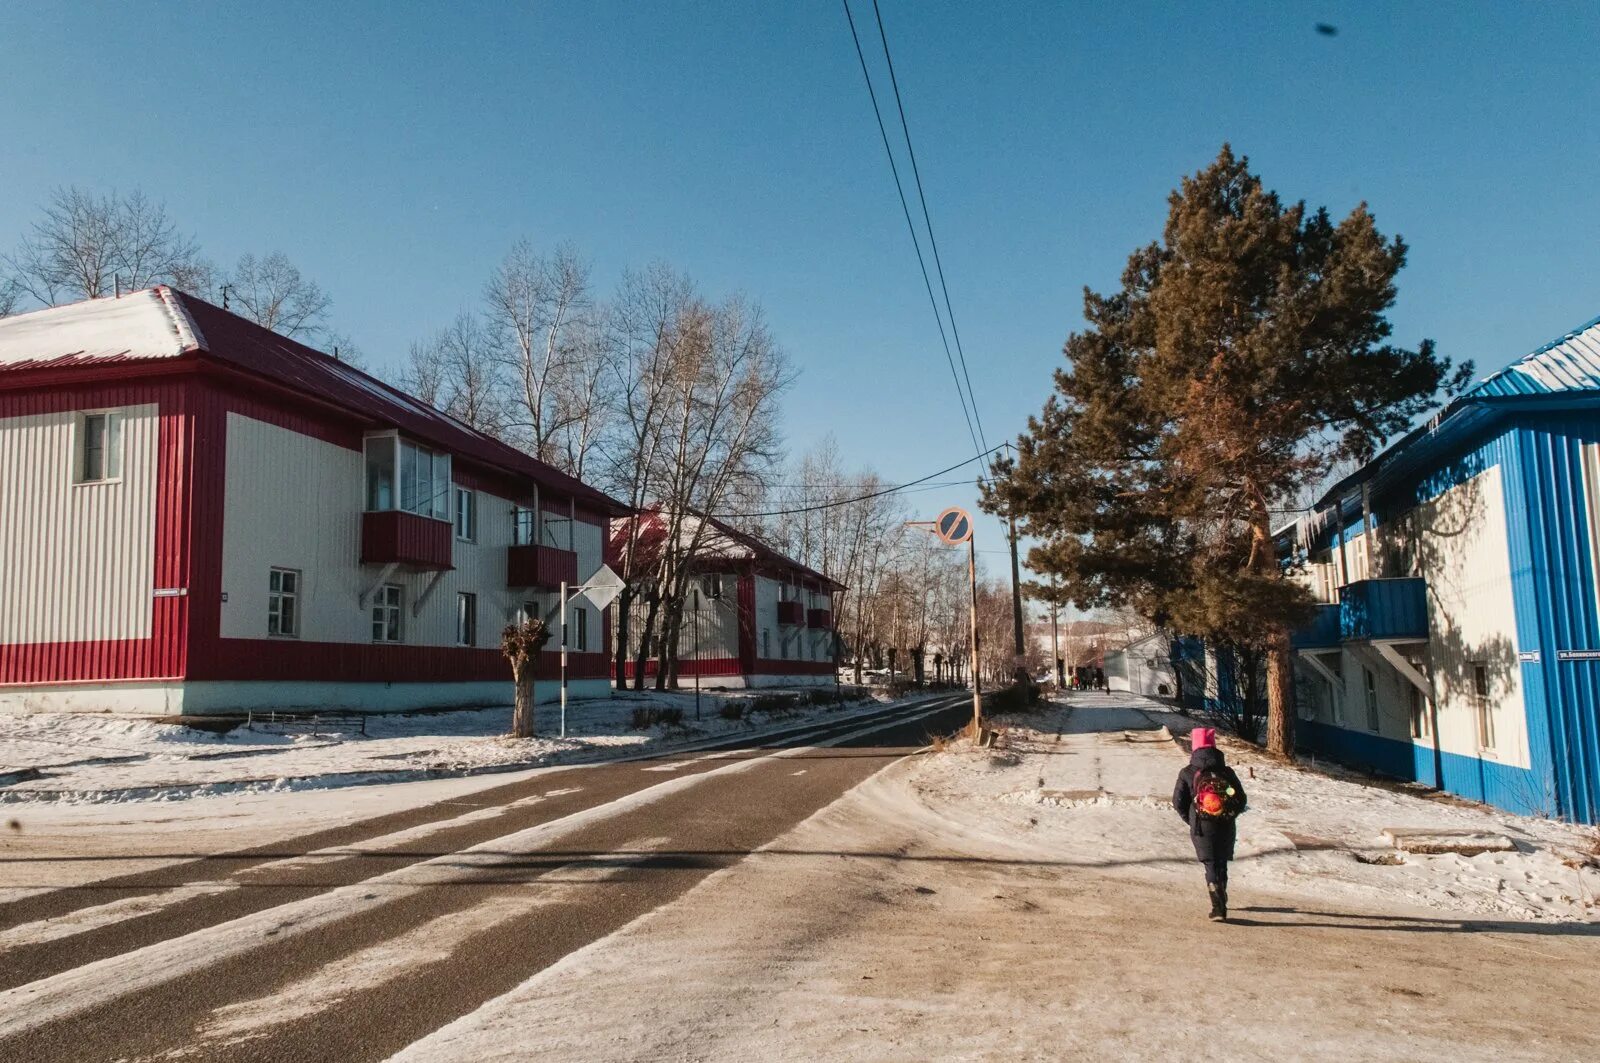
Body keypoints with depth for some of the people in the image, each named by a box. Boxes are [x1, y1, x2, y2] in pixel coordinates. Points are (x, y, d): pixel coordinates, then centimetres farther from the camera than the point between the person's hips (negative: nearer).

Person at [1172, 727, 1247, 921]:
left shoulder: (1187, 774, -4)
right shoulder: (1227, 772, 1)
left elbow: (1178, 802, -3)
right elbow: (1241, 799, 3)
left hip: (1201, 828, -2)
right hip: (1227, 828, 2)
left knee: (1211, 865, 2)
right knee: (1221, 863, 20)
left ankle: (1218, 907, -15)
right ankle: (1221, 899, 37)